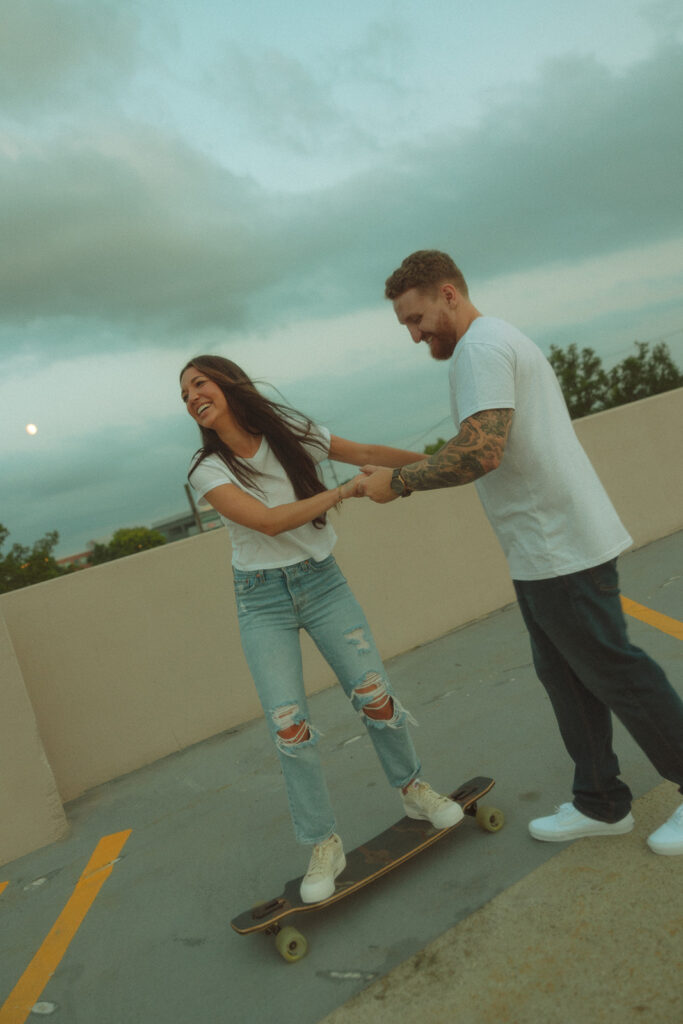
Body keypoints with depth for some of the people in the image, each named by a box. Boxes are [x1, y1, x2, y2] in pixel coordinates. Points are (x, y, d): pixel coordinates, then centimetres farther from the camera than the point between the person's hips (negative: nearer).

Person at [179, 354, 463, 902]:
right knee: (289, 727, -7)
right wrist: (347, 489, -23)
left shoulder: (293, 433, -3)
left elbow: (367, 452, 5)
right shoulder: (209, 471, -10)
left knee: (375, 696, -3)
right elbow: (268, 521, -22)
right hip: (262, 600, -1)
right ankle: (324, 846, 12)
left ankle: (413, 789, 25)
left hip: (321, 581, 2)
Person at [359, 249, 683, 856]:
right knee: (564, 675, 15)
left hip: (560, 548, -11)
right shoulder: (506, 342, 20)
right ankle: (601, 805, 28)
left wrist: (397, 481, -18)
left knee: (613, 671, 1)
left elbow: (481, 450, -28)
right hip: (544, 551, 11)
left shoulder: (480, 347, -15)